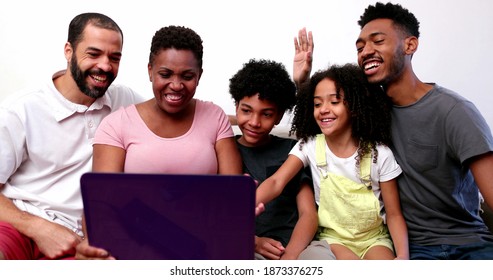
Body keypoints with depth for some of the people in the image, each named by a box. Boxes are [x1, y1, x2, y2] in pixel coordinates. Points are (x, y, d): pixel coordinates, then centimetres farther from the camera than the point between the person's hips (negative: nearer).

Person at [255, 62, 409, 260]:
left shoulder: (379, 153, -9)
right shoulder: (309, 146, -5)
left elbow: (394, 214, -4)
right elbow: (277, 182, -20)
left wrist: (403, 256, -23)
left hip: (374, 238, 1)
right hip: (333, 238, 0)